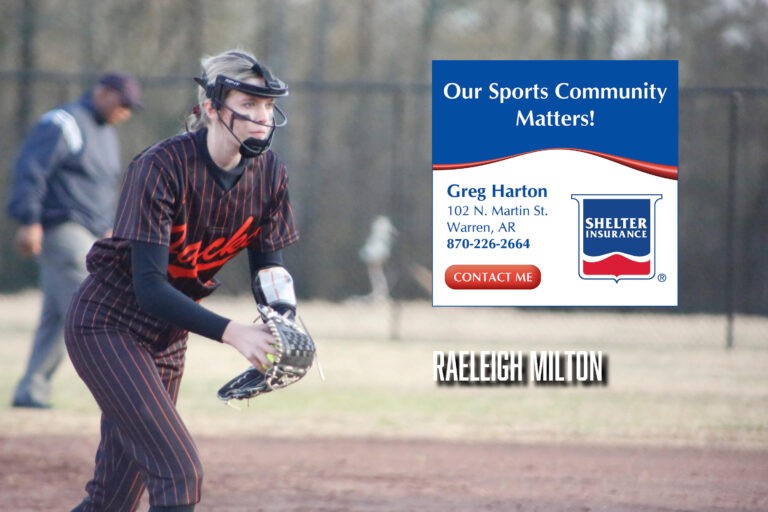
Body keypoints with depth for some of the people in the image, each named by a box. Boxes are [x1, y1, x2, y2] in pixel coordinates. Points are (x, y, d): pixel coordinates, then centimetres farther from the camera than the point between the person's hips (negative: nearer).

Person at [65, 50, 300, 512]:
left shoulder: (269, 173, -6)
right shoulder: (163, 167, -26)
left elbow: (268, 265, 1)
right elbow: (149, 286, -31)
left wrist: (284, 318, -22)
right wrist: (230, 332, -42)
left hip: (168, 333, 7)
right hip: (107, 325, -7)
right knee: (180, 473, -19)